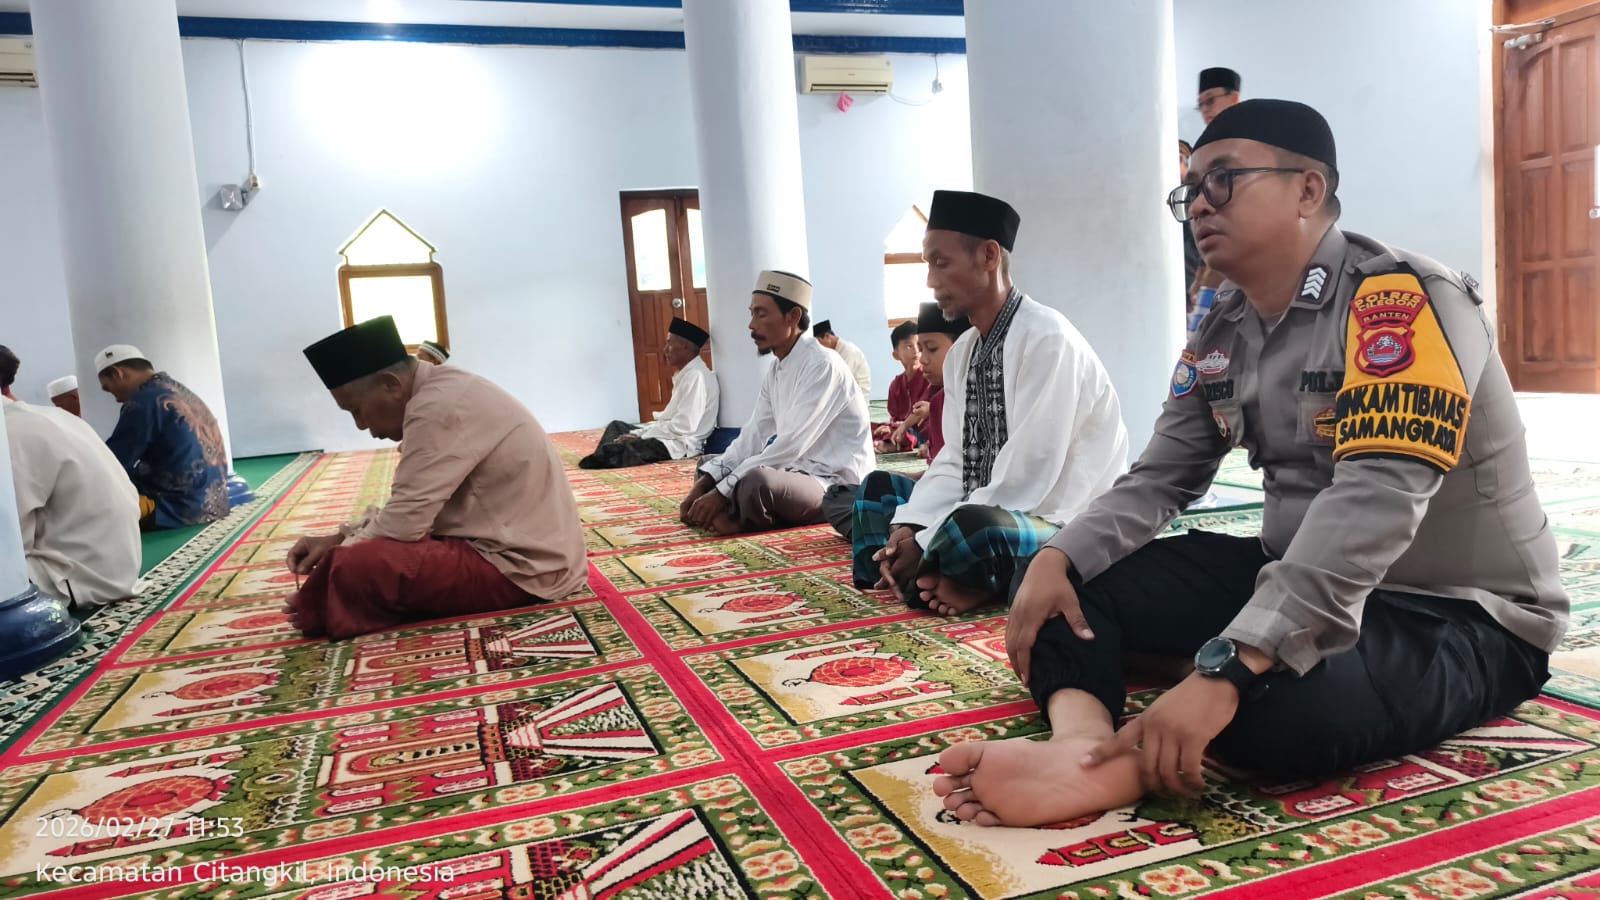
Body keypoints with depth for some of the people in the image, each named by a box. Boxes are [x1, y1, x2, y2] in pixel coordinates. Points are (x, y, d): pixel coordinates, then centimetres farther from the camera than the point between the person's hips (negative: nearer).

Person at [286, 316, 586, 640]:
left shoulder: (438, 406, -21)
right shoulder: (443, 390, 11)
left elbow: (402, 524, -21)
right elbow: (410, 508, 19)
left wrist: (337, 560, -5)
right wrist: (338, 539, 10)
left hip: (521, 568, -11)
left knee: (353, 567, -23)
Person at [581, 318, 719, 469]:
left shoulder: (696, 376, -16)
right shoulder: (685, 373, 17)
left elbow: (683, 427, -23)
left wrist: (640, 437, -16)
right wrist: (638, 433, 3)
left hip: (681, 445, -11)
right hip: (671, 435, 11)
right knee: (617, 427, 16)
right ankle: (601, 460, -6)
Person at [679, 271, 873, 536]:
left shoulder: (821, 364, -18)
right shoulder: (775, 369, 10)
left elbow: (791, 445, -25)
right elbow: (751, 438, 7)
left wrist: (722, 492, -25)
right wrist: (703, 484, -7)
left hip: (835, 486, -9)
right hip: (799, 472, 9)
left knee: (756, 482, -36)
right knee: (710, 467, 14)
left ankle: (739, 520, -6)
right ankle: (732, 515, -11)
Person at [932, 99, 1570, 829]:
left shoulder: (1404, 302, -20)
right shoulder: (1222, 332, 3)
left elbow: (1373, 506, -33)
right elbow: (1159, 479, 5)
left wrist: (1226, 671, -42)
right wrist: (1058, 557, -15)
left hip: (1459, 613, -7)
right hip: (1290, 581, 7)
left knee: (1278, 706, -41)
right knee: (1070, 587, -9)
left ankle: (1110, 771, -23)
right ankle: (1083, 744, -34)